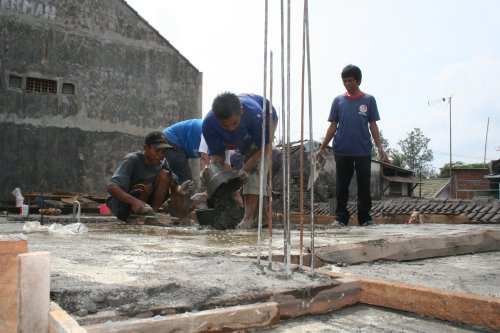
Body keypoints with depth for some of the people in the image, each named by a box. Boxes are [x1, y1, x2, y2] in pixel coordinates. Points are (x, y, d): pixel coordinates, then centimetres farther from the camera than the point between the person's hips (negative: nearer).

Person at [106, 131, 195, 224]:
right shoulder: (132, 159, -22)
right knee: (147, 186, -33)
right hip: (121, 203, -5)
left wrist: (180, 190, -31)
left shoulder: (162, 162, -4)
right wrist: (134, 201, -49)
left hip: (145, 203, 5)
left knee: (165, 174, -15)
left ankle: (153, 211, -14)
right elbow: (111, 188, -33)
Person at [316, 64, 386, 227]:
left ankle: (365, 218, 14)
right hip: (342, 151, 1)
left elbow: (373, 125, 5)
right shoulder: (338, 100, 7)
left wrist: (379, 146, -5)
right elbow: (333, 126, 8)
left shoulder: (369, 100, 5)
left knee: (364, 186, 4)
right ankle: (341, 218, 13)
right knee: (342, 186, 5)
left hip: (363, 151, -1)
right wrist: (322, 148, 2)